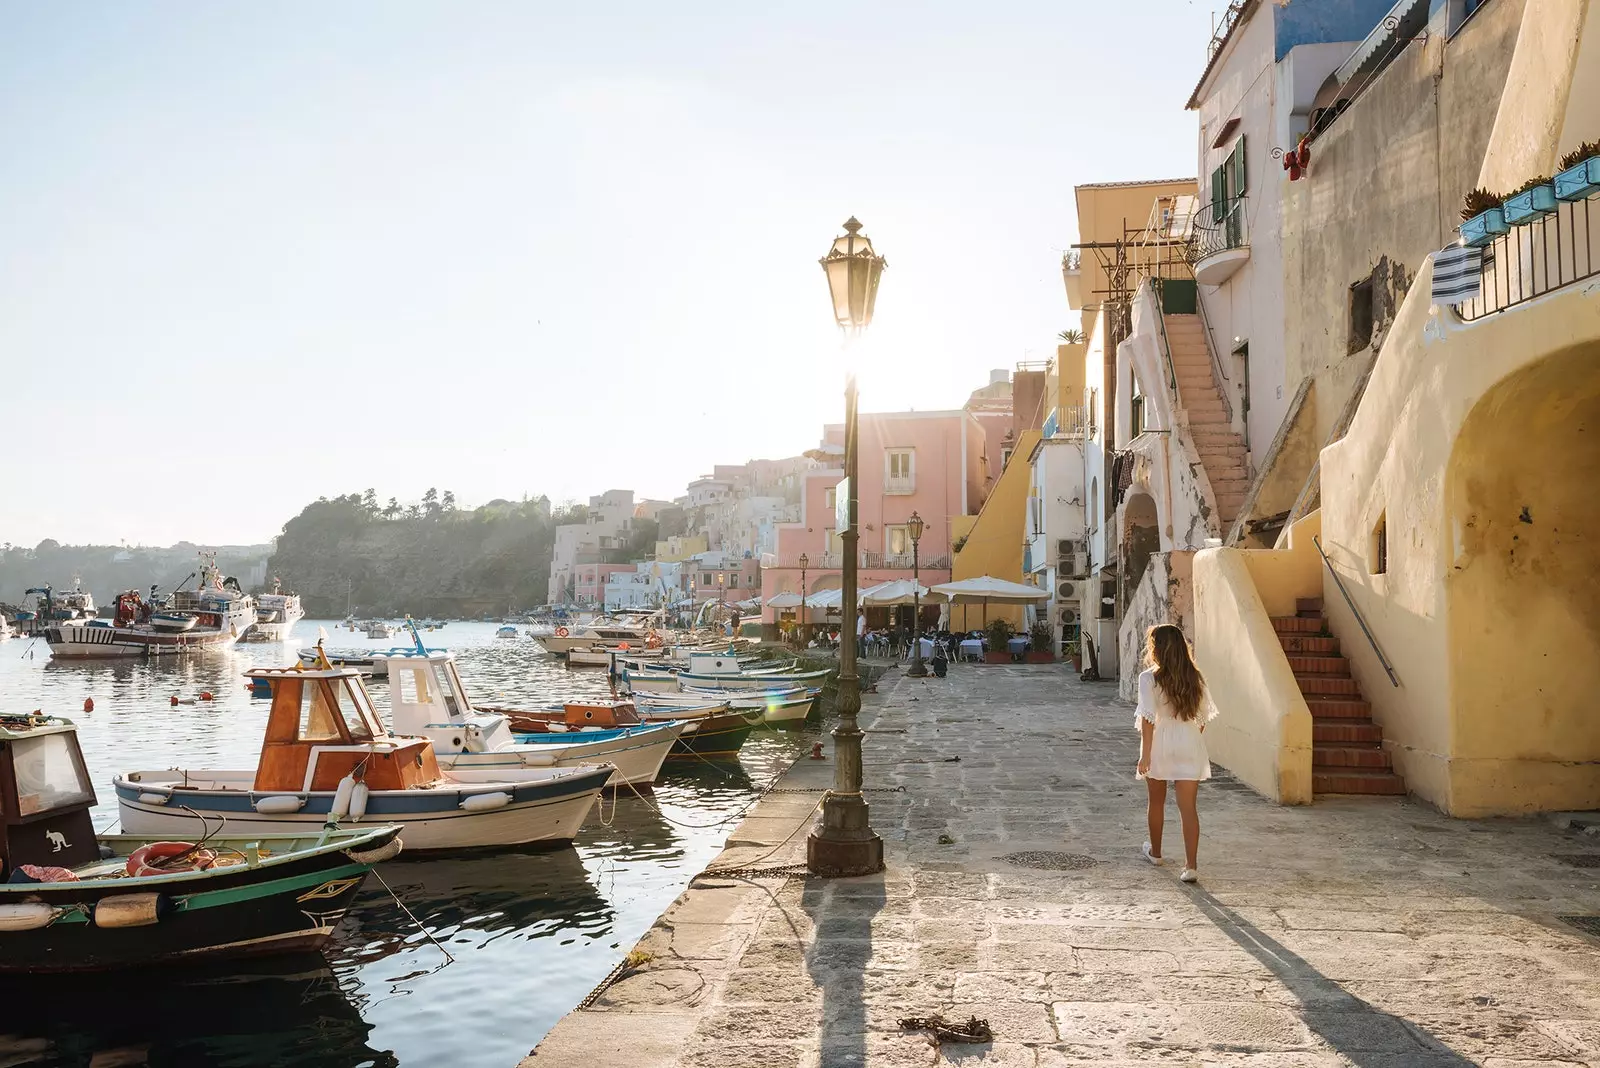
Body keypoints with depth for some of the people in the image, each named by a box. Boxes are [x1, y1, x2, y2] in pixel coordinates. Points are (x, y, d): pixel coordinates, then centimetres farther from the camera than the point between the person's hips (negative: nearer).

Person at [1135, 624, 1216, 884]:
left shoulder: (1149, 678, -12)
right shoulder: (1194, 678, 1)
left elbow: (1148, 718, -15)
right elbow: (1203, 715, 6)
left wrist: (1145, 754, -12)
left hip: (1160, 745, -2)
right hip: (1190, 746, 2)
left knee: (1156, 803, 18)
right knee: (1188, 807, 0)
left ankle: (1155, 851, 36)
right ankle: (1191, 864, -9)